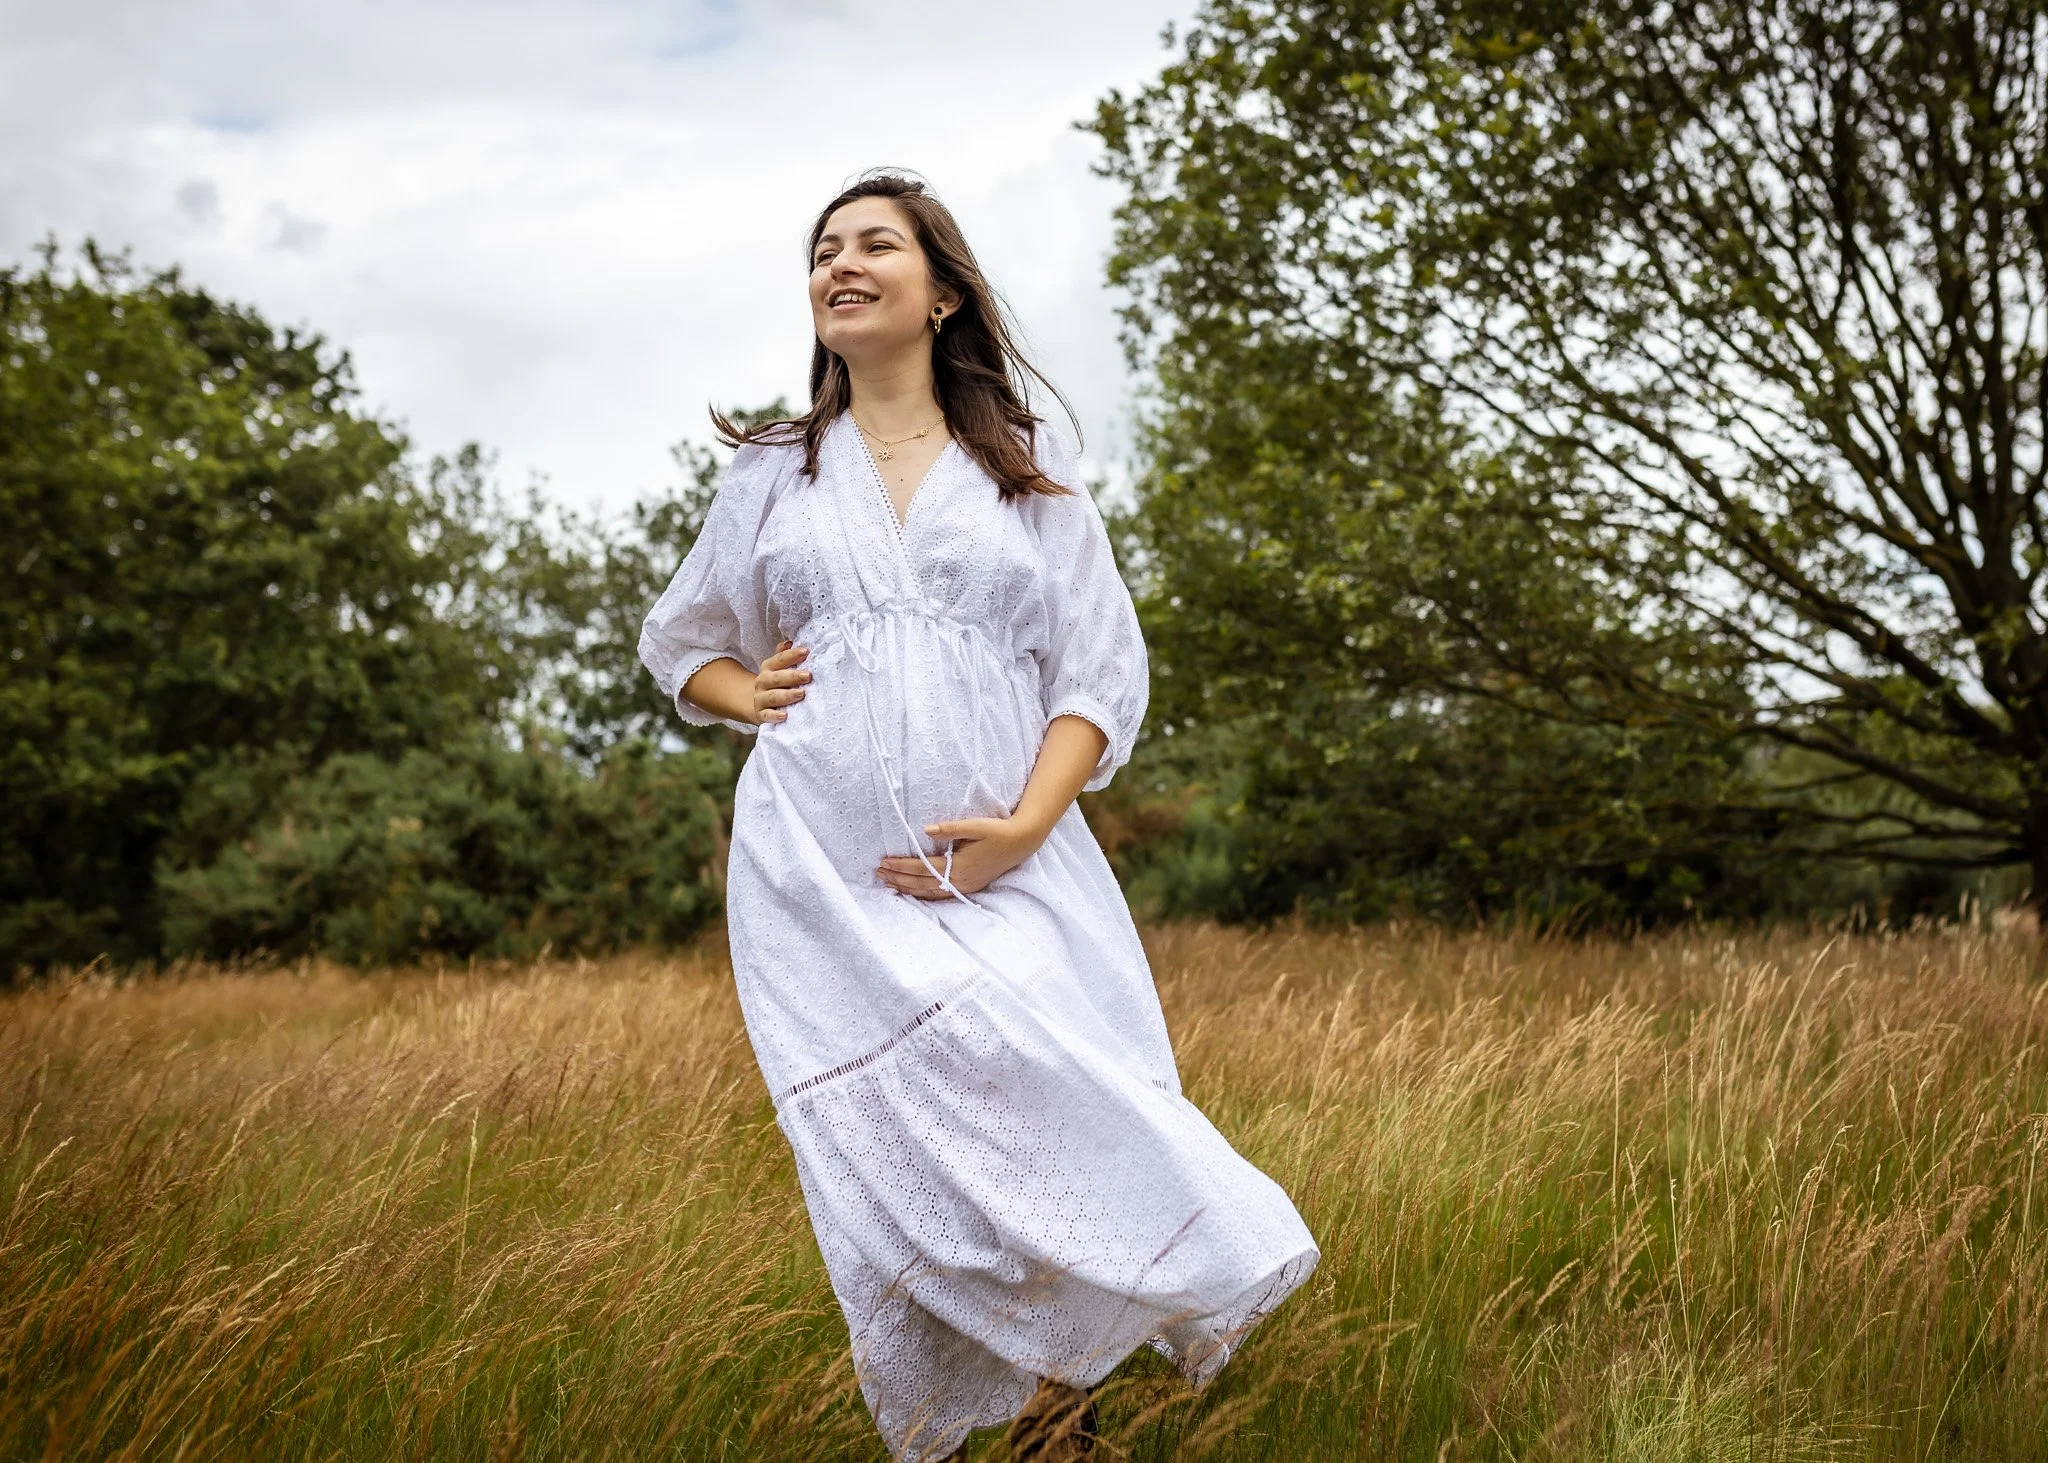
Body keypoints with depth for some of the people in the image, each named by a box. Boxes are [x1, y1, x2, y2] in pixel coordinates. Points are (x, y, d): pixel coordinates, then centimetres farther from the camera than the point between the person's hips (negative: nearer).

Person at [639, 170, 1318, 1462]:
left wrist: (1027, 824, -11)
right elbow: (679, 641, 28)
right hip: (823, 874, 1)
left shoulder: (1031, 469, 11)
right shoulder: (772, 473, 16)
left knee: (1067, 1122, -13)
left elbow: (1104, 672, 6)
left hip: (1009, 865, 0)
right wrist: (745, 695, 5)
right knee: (901, 1168, -9)